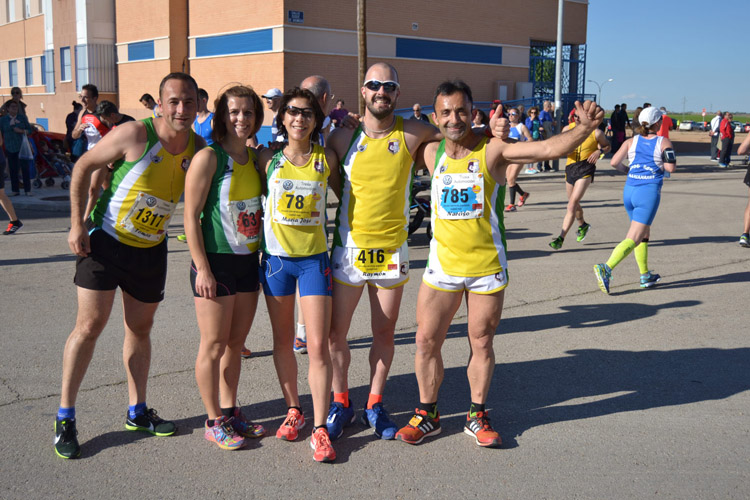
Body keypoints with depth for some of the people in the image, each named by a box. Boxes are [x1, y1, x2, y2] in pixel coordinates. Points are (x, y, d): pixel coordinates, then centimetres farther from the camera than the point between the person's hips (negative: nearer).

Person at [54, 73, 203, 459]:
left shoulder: (199, 148, -5)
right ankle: (65, 418, 8)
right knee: (89, 325, -4)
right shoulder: (135, 134, -18)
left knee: (140, 328, 13)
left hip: (151, 249, 5)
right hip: (106, 241, -4)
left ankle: (137, 411, 27)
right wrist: (77, 223, -13)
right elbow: (83, 166, -9)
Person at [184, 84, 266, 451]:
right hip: (216, 262, -6)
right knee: (214, 345, 2)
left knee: (236, 343, 15)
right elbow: (191, 217, -13)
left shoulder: (256, 159, 10)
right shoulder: (208, 158, -11)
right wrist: (202, 268, -16)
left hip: (249, 261, 6)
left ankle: (231, 411, 28)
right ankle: (214, 421, 15)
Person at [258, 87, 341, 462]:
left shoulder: (326, 158, 0)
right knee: (282, 341, 12)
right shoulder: (269, 158, 0)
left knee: (318, 346, -6)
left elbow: (345, 193, 15)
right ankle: (293, 410, 30)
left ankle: (320, 429, 2)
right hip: (276, 257, 1)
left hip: (314, 259, -1)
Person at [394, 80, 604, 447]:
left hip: (487, 266, -2)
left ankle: (477, 416, 27)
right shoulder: (431, 153, 2)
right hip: (442, 264, 2)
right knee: (426, 341, 4)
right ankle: (427, 415, 23)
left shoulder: (493, 151, -9)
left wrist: (585, 127, -35)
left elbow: (549, 148, -20)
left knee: (481, 343, 9)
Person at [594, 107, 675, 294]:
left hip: (629, 191, 5)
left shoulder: (631, 141, 7)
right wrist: (659, 164, 14)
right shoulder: (664, 142, -1)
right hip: (649, 192, -5)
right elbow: (670, 168, -7)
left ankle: (645, 276, 25)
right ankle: (606, 268, -27)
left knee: (644, 234, 21)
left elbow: (614, 162, 0)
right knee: (633, 239, -9)